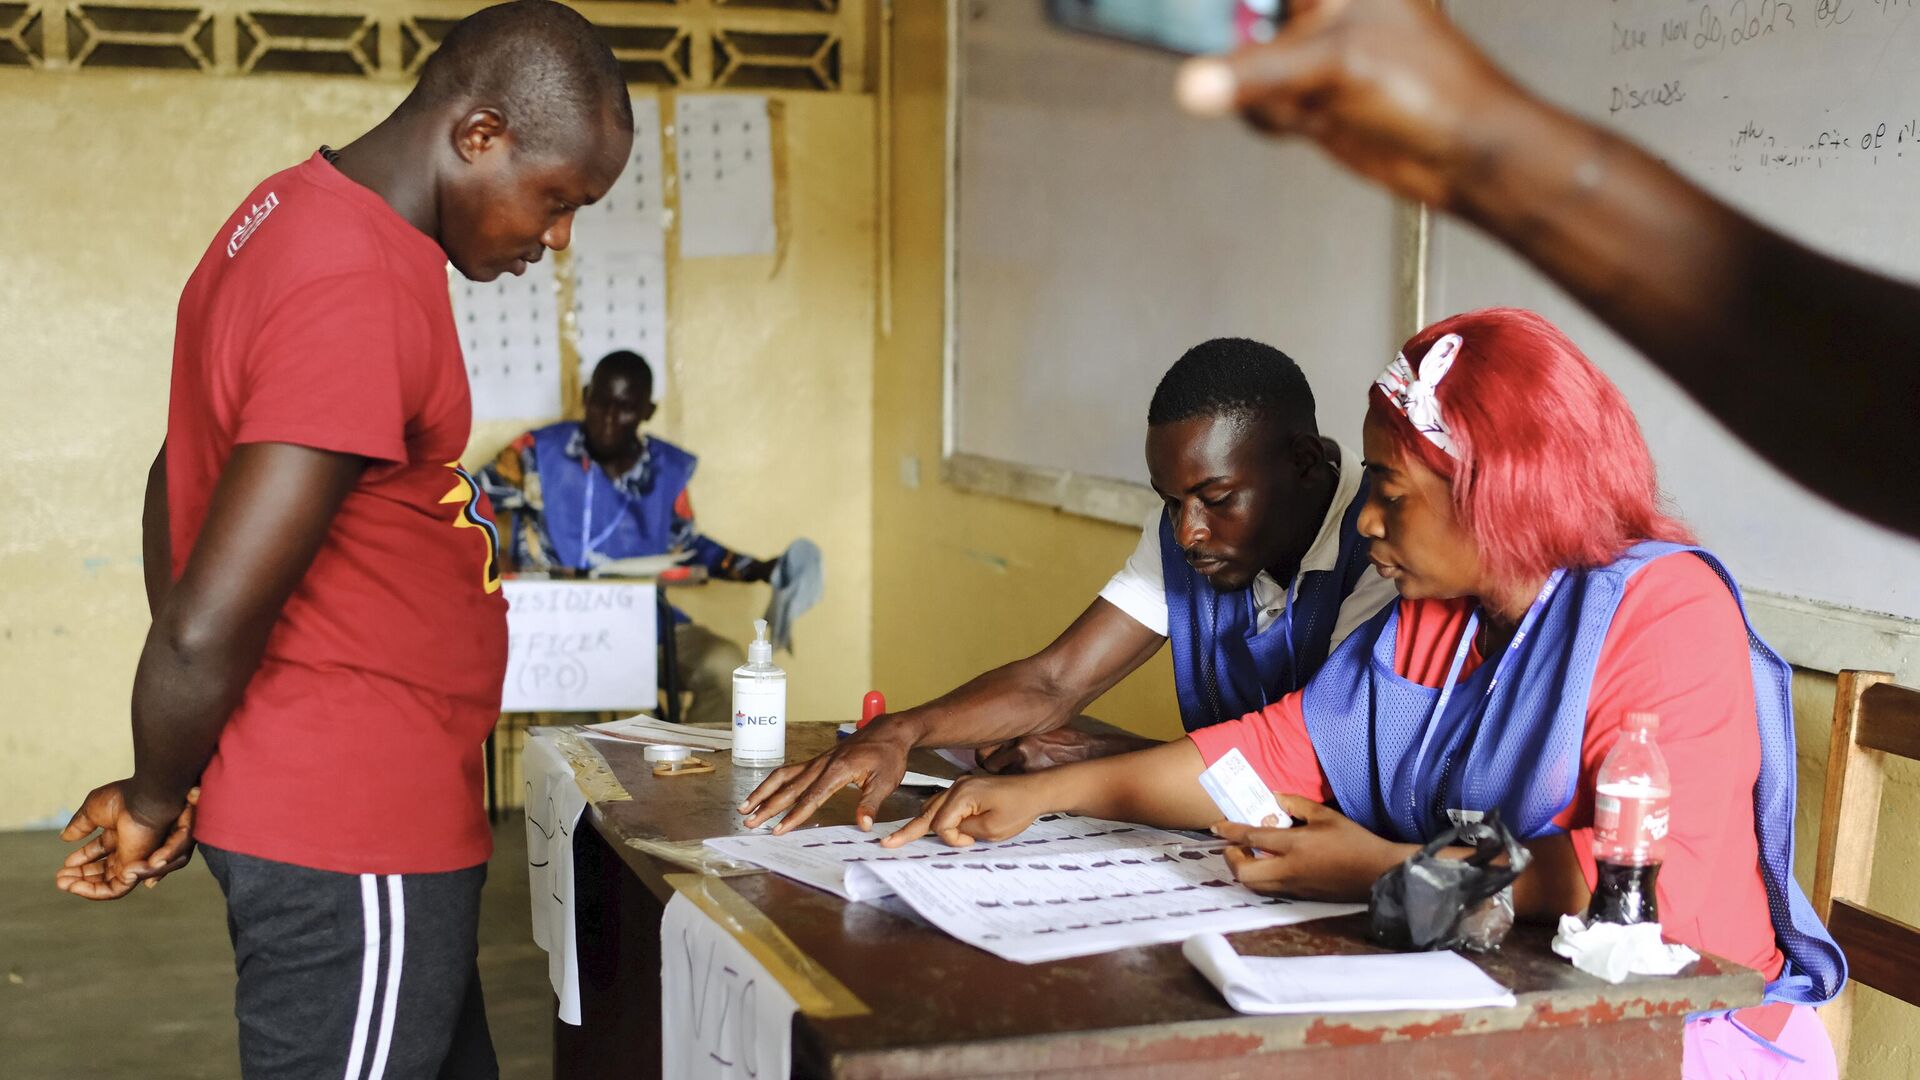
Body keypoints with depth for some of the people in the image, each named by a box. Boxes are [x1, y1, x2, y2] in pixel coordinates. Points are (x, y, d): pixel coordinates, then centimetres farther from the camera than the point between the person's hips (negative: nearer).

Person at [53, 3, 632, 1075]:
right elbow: (207, 628, -24)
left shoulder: (291, 212, 9)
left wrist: (173, 786, 15)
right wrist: (155, 802, -4)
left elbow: (179, 481, 17)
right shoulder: (366, 295, -23)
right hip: (359, 835, -10)